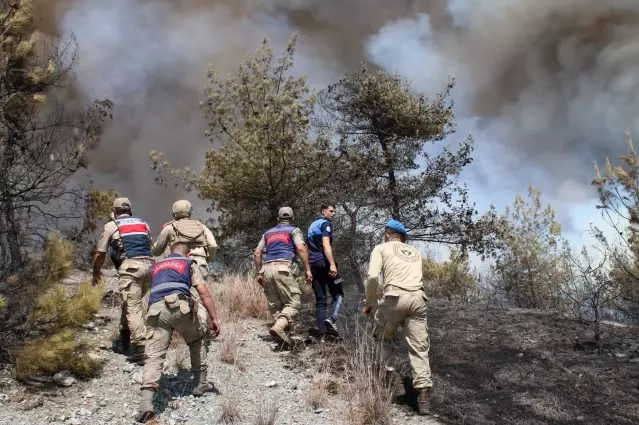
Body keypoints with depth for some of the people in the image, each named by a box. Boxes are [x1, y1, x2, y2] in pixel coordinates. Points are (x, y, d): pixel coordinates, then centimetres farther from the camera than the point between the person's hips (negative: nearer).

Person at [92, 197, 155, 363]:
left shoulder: (111, 226, 13)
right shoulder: (143, 223, 24)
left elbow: (100, 254, 15)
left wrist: (96, 272, 32)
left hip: (130, 266, -5)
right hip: (149, 265, 5)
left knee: (132, 306, -6)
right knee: (132, 301, 24)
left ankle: (140, 348, -14)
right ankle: (125, 335, 28)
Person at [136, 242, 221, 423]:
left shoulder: (156, 266, 35)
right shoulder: (189, 264, 24)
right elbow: (204, 293, 11)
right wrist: (214, 318, 10)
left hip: (156, 310, 2)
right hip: (179, 306, -2)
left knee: (154, 355, -5)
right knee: (196, 342, 25)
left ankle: (146, 402, -22)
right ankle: (200, 384, 30)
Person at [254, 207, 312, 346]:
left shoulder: (268, 233, 27)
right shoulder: (294, 230, 13)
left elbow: (257, 253, 21)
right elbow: (301, 249, -4)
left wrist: (259, 273, 25)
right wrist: (308, 269, -4)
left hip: (266, 269, 5)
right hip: (283, 268, -5)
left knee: (275, 304, 10)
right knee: (293, 302, -5)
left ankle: (281, 334, 4)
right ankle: (279, 327, -28)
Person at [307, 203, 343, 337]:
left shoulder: (312, 225, 25)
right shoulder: (326, 223, -3)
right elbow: (326, 244, -17)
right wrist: (332, 264, -25)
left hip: (313, 264, 8)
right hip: (324, 262, -8)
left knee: (320, 299, 4)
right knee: (338, 293, 4)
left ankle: (322, 332, -3)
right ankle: (332, 318, -19)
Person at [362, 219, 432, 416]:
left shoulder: (381, 248, 16)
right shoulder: (415, 252, 31)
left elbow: (373, 276, 0)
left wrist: (369, 302, 11)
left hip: (395, 297, -3)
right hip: (418, 298, 3)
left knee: (381, 339, 20)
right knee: (419, 348, 6)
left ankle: (395, 380, 11)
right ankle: (424, 397, -4)